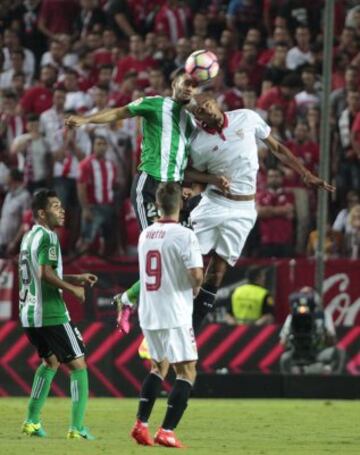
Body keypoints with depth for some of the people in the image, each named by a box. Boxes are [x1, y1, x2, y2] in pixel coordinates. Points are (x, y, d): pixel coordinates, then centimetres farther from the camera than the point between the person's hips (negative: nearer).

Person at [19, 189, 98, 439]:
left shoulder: (29, 237, 17)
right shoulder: (47, 237, -12)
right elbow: (46, 274, -23)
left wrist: (76, 278, 21)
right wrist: (74, 289, -11)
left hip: (29, 314, 9)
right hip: (50, 314, -9)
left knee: (51, 361, 26)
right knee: (78, 365, -3)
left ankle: (32, 421, 23)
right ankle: (77, 427, -9)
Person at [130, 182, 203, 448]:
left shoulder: (145, 235, 8)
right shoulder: (184, 236, -12)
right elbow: (196, 274, -20)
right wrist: (195, 289, 1)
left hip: (148, 314, 6)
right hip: (174, 316, -6)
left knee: (159, 366, 22)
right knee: (187, 372, 1)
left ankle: (141, 424, 13)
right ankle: (166, 431, -8)